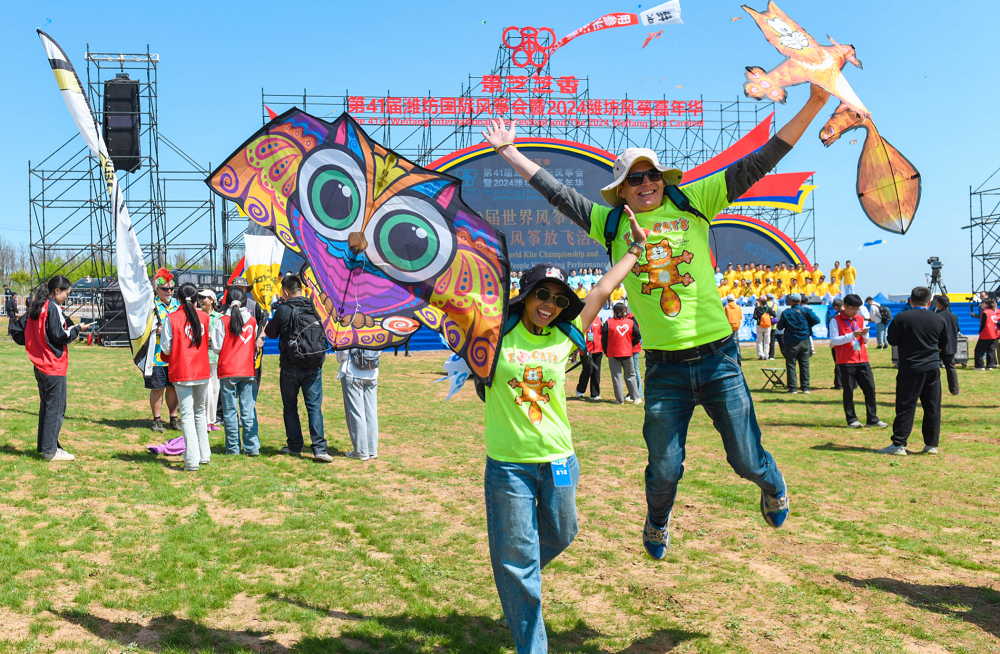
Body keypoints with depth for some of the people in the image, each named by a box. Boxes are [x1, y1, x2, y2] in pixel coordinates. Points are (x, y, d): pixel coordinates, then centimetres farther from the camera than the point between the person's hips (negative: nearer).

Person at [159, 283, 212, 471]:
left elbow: (166, 349, -8)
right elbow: (210, 343, 7)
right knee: (200, 412, 18)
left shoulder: (171, 318, -8)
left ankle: (192, 461, -6)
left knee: (187, 415, -2)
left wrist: (167, 356, 13)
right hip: (202, 371, 4)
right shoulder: (204, 317, 2)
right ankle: (204, 455, 23)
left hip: (181, 373, -3)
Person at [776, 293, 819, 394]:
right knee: (804, 364, 8)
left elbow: (780, 327, -3)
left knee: (791, 365, 4)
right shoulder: (805, 311, -2)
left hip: (791, 343, -2)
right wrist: (807, 324, 9)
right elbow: (816, 320, -8)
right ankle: (805, 387, 7)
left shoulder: (786, 313, -6)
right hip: (805, 342, 2)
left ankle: (793, 388, 0)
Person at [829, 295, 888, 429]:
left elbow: (866, 340, 20)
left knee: (870, 388, 1)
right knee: (848, 391, -1)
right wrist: (852, 335, -21)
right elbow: (834, 340, -12)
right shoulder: (836, 320, -3)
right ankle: (852, 420, 7)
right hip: (845, 362, -5)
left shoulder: (860, 319, 14)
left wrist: (864, 334, -4)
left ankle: (872, 419, 9)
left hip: (862, 360, 5)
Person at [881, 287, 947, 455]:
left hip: (910, 369, -3)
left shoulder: (901, 318, -9)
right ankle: (932, 444, 14)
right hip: (933, 368, 3)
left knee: (905, 407, -1)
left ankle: (898, 444, -3)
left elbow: (892, 341, 0)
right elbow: (943, 346, 13)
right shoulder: (940, 320, 2)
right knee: (932, 407, 9)